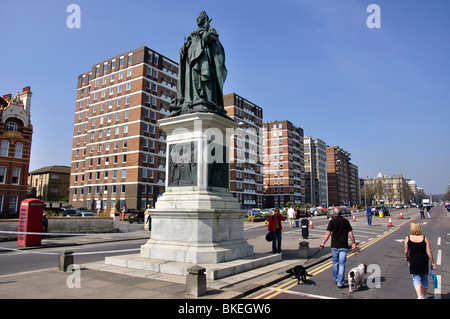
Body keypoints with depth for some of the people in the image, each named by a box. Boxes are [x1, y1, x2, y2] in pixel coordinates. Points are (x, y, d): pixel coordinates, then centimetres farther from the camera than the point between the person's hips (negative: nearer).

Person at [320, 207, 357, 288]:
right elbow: (351, 233, 1)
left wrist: (323, 244, -6)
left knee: (335, 262, 18)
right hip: (343, 246, 0)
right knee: (342, 264, 1)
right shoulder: (346, 221, 1)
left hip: (334, 245, 0)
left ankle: (336, 278, 32)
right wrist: (353, 243, 11)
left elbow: (328, 234, -10)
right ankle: (340, 283, -3)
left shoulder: (332, 221, -5)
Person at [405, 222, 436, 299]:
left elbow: (406, 251, -1)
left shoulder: (408, 238, -5)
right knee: (424, 278, 19)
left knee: (416, 279, 5)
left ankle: (419, 296, -11)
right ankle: (424, 296, 32)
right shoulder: (424, 238, -4)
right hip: (424, 259, 2)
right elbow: (429, 252, -3)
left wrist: (406, 257, 19)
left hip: (413, 260, -2)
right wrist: (432, 263, 7)